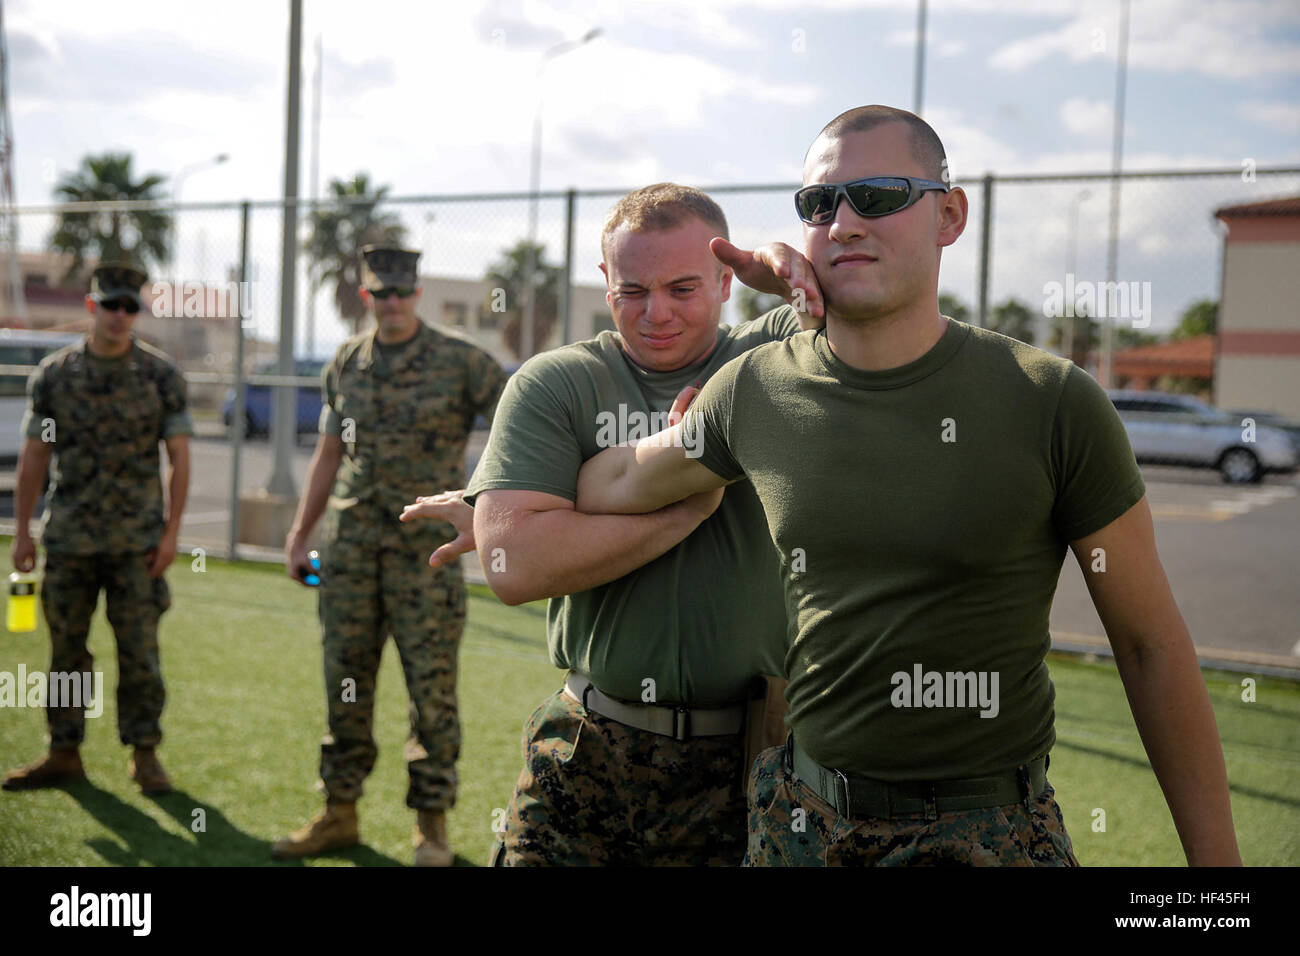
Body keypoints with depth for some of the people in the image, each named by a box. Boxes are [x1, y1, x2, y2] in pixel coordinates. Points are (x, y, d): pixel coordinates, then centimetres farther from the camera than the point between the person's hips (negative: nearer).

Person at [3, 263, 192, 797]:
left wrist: (171, 532, -8)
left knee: (139, 650, 0)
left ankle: (144, 756, 10)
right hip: (69, 539, 2)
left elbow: (179, 459, -1)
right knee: (66, 649, 8)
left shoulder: (161, 376, -1)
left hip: (137, 541, -2)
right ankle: (65, 755, 19)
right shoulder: (53, 374, 4)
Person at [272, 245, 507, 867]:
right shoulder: (346, 364, 10)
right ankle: (339, 814, 21)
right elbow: (329, 454, 16)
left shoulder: (460, 361, -4)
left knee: (432, 688, -1)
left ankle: (432, 824, 11)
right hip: (350, 547, 4)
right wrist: (299, 533, 16)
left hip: (424, 550, -4)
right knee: (345, 684, 9)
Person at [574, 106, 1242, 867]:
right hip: (797, 815, 4)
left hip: (991, 830, -3)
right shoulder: (754, 392, -4)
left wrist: (1215, 855, -4)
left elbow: (1152, 644, -6)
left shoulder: (1054, 404, -12)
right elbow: (618, 482, 16)